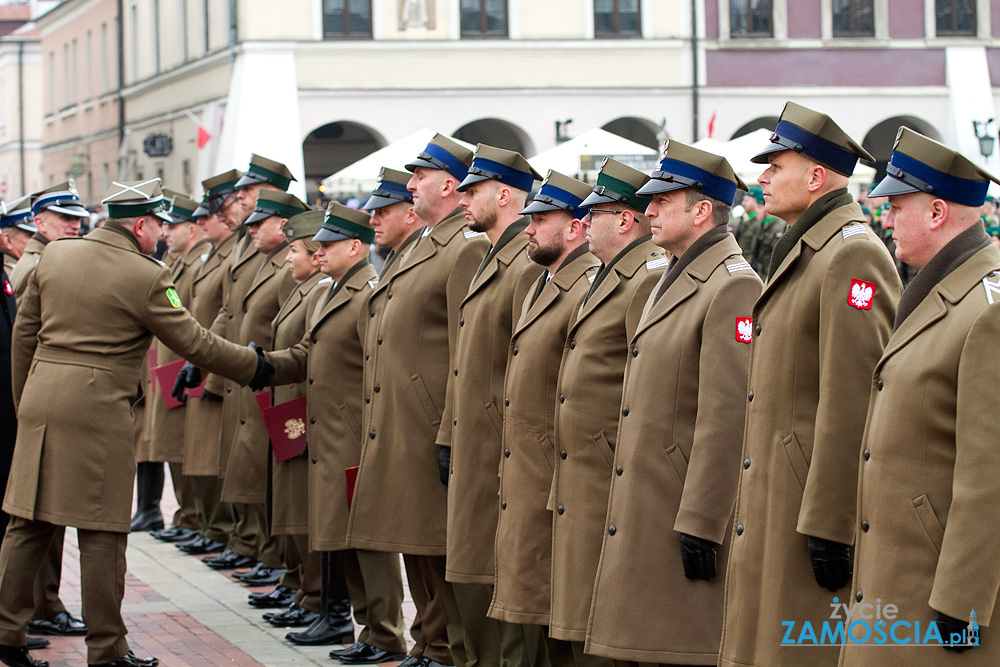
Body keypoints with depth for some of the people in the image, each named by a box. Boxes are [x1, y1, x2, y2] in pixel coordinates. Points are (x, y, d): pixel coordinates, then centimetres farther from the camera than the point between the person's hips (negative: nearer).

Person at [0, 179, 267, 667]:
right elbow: (193, 342, -3)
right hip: (97, 408, -6)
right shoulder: (145, 276, -8)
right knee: (102, 532, 1)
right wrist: (255, 366, 10)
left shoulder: (55, 255, 9)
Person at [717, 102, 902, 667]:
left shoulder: (854, 255, -15)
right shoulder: (804, 253, 18)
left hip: (814, 505, -10)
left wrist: (829, 526, -22)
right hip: (775, 508, 10)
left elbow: (851, 405, -21)